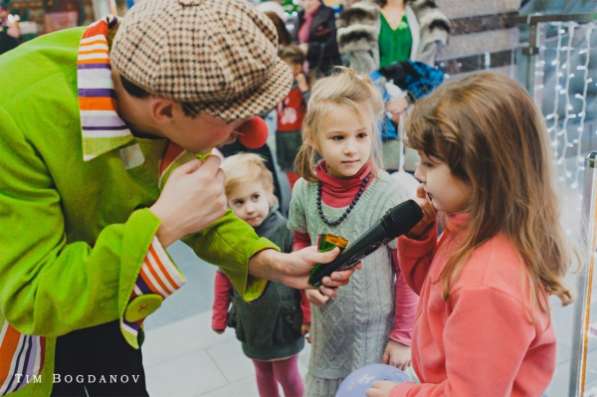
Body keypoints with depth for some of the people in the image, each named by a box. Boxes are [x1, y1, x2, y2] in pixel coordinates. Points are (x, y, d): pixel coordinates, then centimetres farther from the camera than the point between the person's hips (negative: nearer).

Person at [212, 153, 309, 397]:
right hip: (251, 321, 4)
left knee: (287, 375, 15)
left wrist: (308, 316, -10)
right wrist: (219, 318, 8)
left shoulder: (285, 231, -22)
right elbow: (223, 279, 2)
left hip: (284, 320, -3)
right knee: (263, 373, 23)